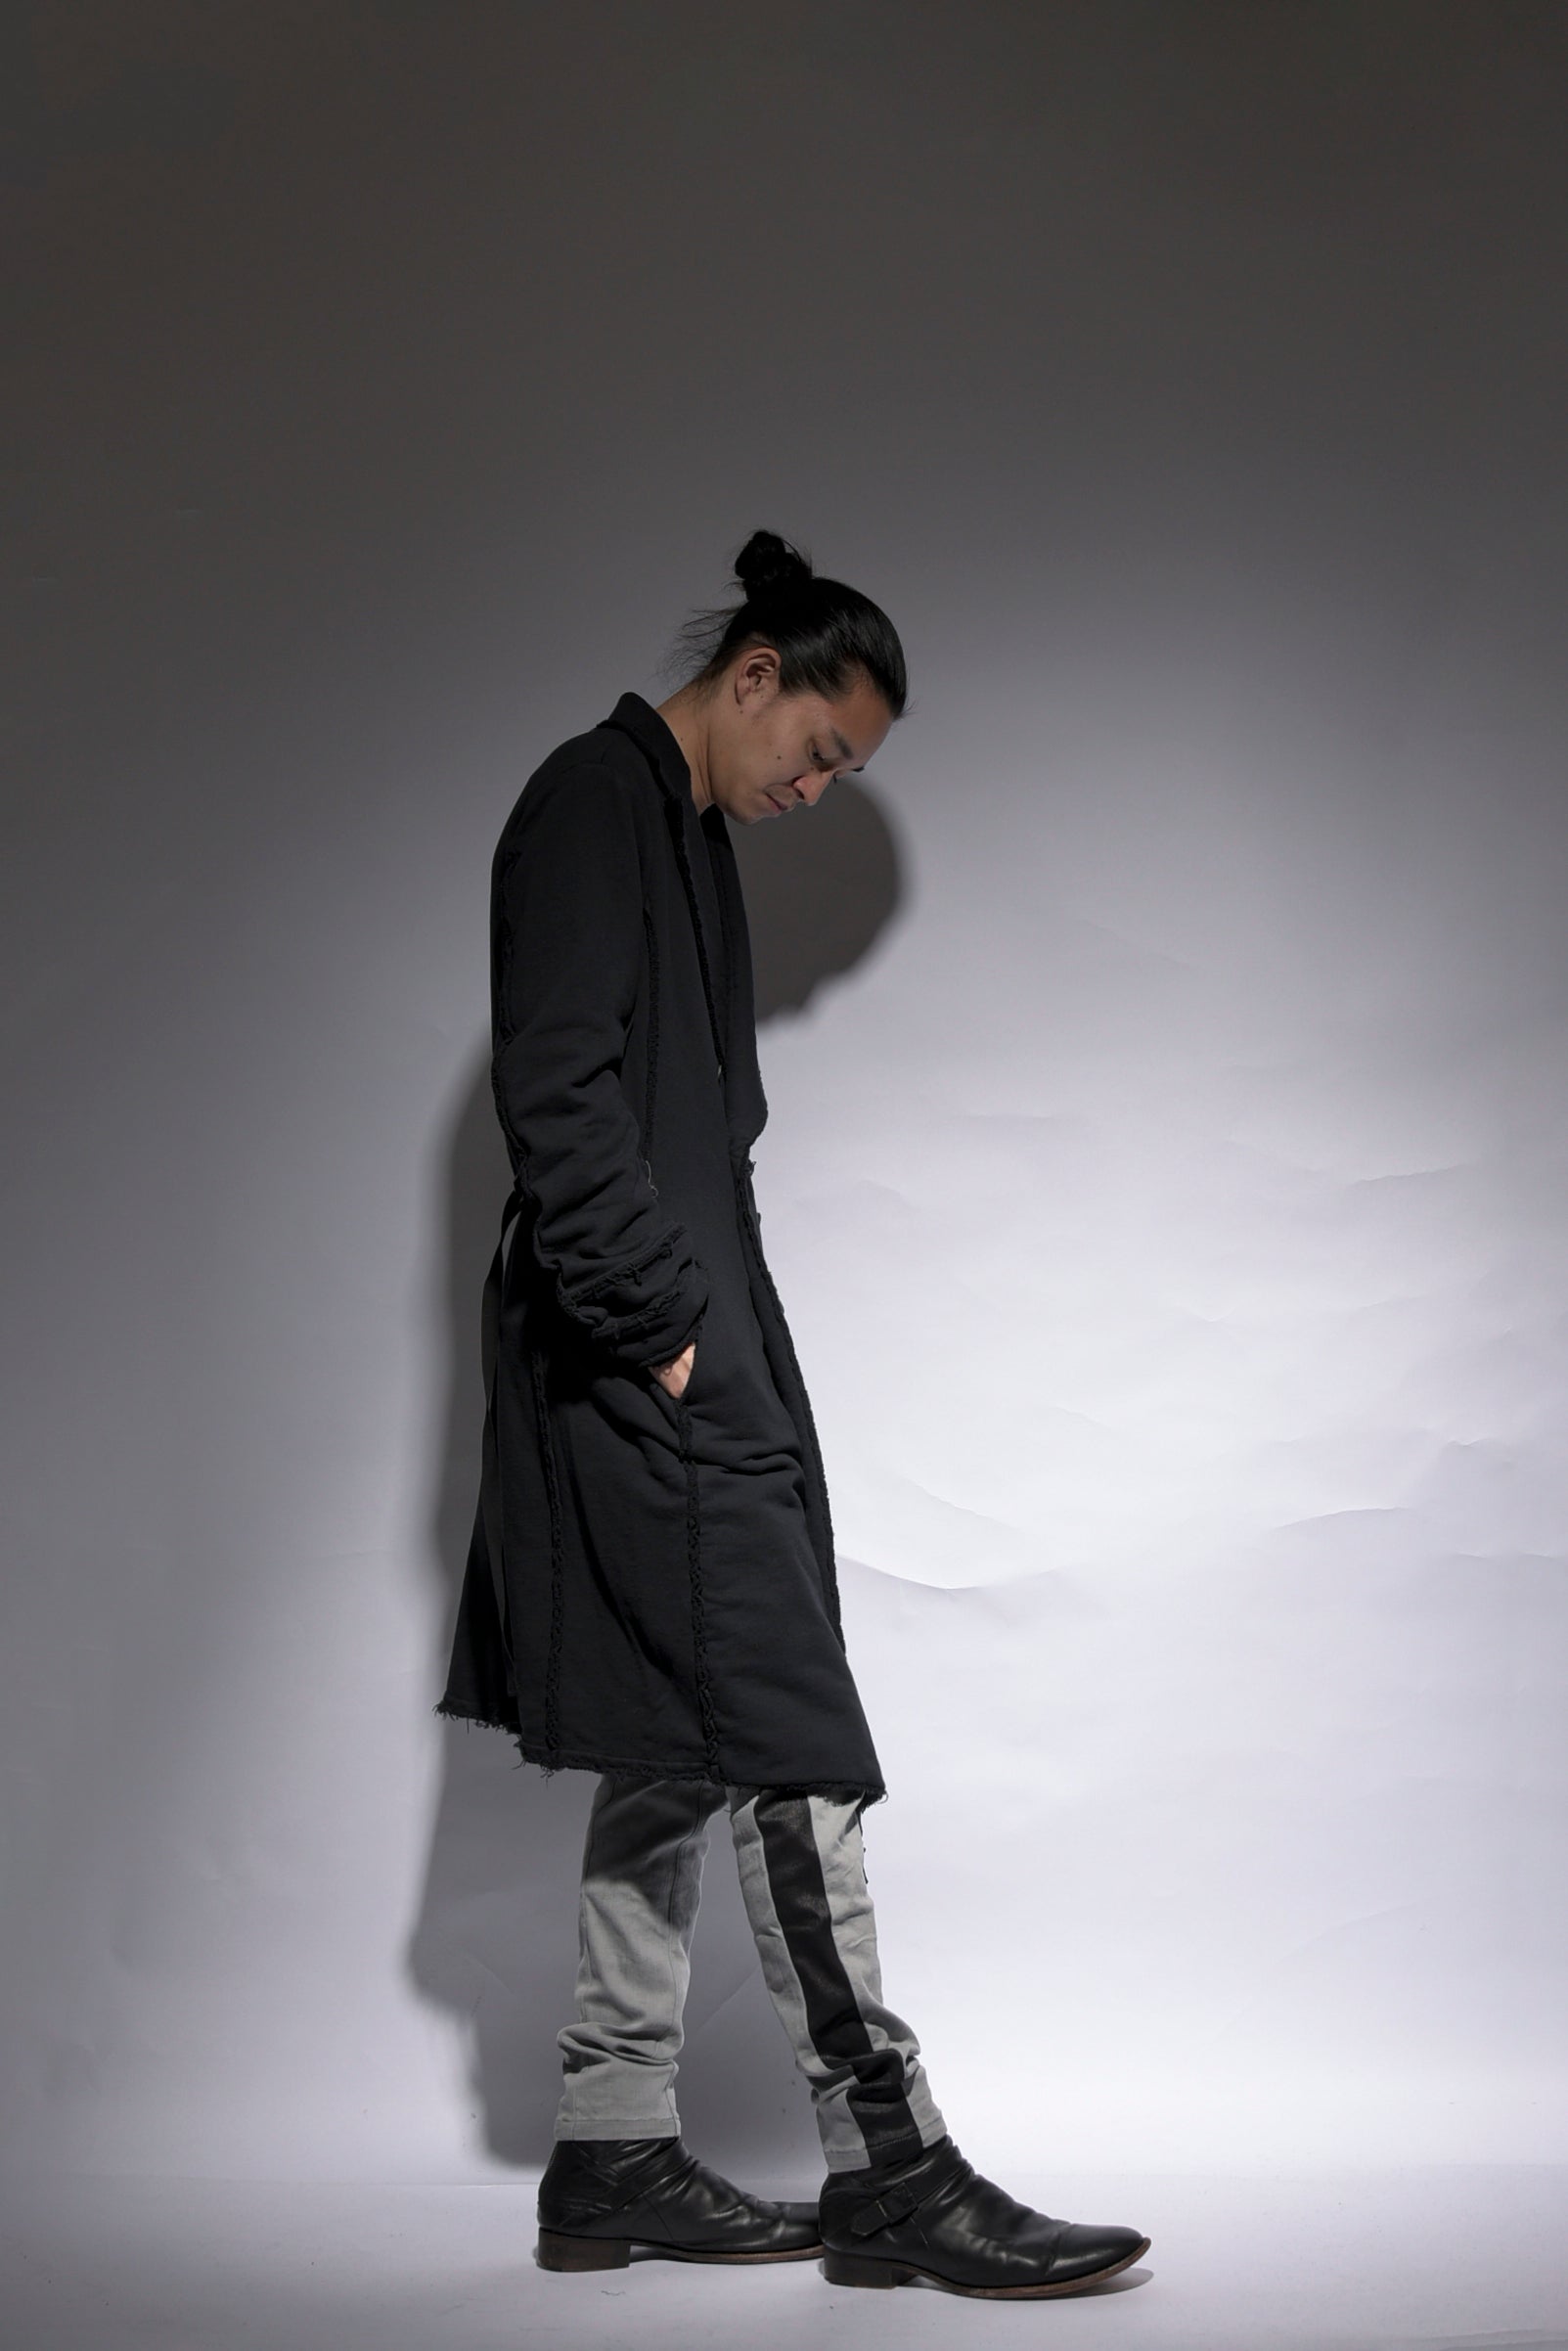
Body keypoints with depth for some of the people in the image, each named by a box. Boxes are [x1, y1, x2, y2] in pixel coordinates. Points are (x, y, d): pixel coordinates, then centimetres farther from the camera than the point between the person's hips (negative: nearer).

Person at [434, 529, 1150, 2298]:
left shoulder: (687, 835, 22)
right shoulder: (595, 799, -7)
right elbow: (557, 1091, -18)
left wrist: (700, 1322, 15)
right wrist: (659, 1320, -19)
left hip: (691, 1363, 10)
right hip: (649, 1364, -10)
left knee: (671, 1755, 10)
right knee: (790, 1744, -10)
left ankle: (613, 2157, 16)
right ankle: (888, 2168, -5)